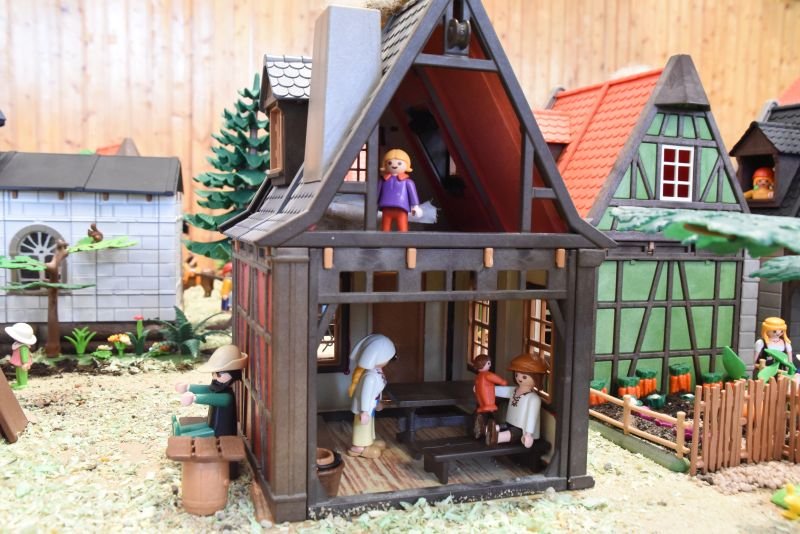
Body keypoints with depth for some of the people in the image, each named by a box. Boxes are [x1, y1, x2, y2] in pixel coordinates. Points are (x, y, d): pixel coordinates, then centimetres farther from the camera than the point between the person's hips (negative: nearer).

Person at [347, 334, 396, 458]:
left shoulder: (377, 371, -4)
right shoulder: (370, 376, -36)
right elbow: (365, 394, -32)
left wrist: (377, 402, 23)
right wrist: (364, 412, -27)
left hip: (370, 406, 10)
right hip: (365, 408, -10)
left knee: (369, 424, 25)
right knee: (364, 425, 8)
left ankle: (369, 442, 43)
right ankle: (359, 447, 25)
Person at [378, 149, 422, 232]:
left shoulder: (407, 181, 4)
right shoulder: (383, 180, 12)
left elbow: (412, 193, 5)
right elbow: (378, 193, 18)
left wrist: (415, 206, 1)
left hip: (401, 210, -3)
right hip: (386, 209, 3)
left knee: (403, 230, -10)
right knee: (385, 229, 7)